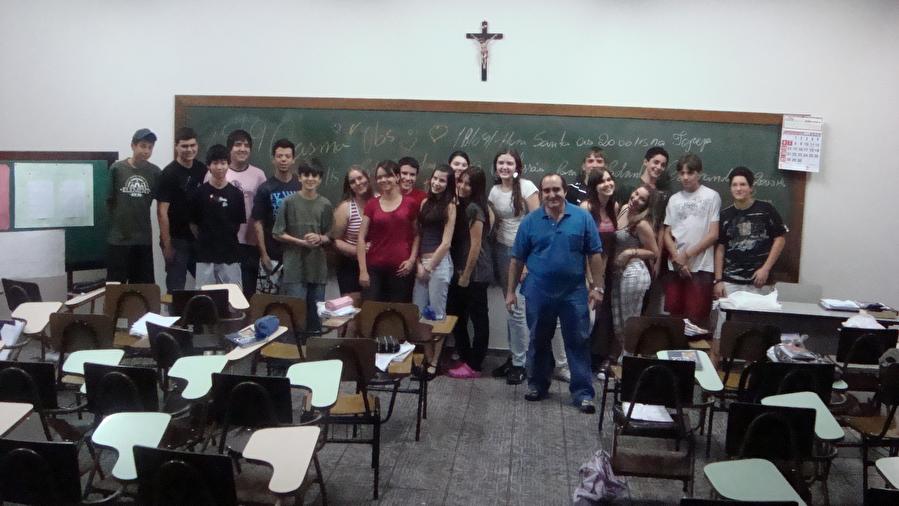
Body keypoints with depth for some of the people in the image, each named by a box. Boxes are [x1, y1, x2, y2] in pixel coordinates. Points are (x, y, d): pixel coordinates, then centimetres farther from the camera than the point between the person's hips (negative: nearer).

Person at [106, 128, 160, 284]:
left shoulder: (154, 172, -1)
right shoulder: (116, 168, -6)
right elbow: (109, 200, 2)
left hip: (144, 238, 2)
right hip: (118, 237, -2)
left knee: (145, 286, 8)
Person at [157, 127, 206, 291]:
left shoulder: (202, 169, 5)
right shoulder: (169, 174, -11)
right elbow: (162, 212, -13)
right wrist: (167, 245, -16)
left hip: (199, 238, 5)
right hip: (177, 240, -5)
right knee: (176, 288, 1)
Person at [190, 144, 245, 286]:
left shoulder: (236, 194, 2)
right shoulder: (200, 192, -1)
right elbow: (193, 224, 6)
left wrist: (227, 239, 8)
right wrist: (205, 240, 6)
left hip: (230, 255, 1)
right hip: (205, 255, -1)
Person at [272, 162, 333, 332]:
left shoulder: (325, 205, 6)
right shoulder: (289, 202, -2)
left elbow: (330, 237, 11)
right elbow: (278, 233, -1)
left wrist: (319, 238, -11)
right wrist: (302, 242, -11)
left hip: (318, 267, 3)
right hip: (294, 267, -3)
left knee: (316, 312, 9)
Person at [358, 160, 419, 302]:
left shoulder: (410, 203, 4)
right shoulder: (372, 204, 6)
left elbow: (416, 235, 10)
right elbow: (361, 239, 3)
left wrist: (412, 260, -4)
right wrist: (363, 270, -4)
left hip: (401, 270, -1)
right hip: (374, 269, 1)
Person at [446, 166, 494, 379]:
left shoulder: (474, 208, -15)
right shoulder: (464, 206, 14)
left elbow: (476, 245, -18)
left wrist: (466, 275, -15)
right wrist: (461, 273, 8)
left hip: (475, 273, -10)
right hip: (464, 271, 10)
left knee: (478, 318, 1)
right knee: (457, 316, 14)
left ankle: (473, 366, 9)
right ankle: (465, 359, 25)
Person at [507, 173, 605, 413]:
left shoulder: (583, 218, -3)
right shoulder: (530, 221, 0)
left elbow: (595, 255, 0)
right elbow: (517, 259, 4)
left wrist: (597, 287, -4)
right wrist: (510, 291, 3)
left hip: (574, 292, -1)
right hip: (539, 292, 1)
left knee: (578, 342, 1)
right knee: (538, 341, 14)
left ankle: (583, 393, 8)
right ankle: (537, 385, 29)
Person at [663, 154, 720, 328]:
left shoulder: (711, 196, -2)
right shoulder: (674, 199, 11)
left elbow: (714, 234, -6)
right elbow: (667, 234, 9)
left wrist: (687, 254, -8)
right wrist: (677, 259, -6)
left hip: (701, 267, -4)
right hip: (676, 268, 4)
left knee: (696, 319, -4)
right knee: (674, 316, 6)